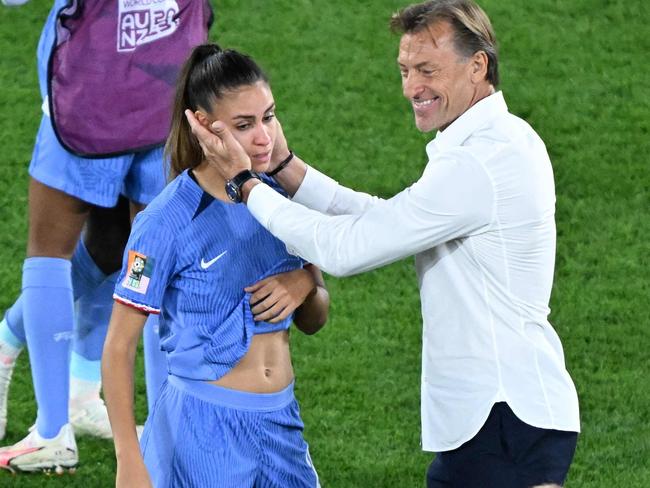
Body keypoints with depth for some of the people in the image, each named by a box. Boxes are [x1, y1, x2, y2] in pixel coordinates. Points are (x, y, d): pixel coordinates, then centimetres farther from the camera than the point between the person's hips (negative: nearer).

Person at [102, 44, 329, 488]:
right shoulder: (167, 222, -13)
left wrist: (304, 284, -8)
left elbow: (315, 319, 15)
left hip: (280, 421, 6)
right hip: (204, 430, -5)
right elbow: (119, 348, -10)